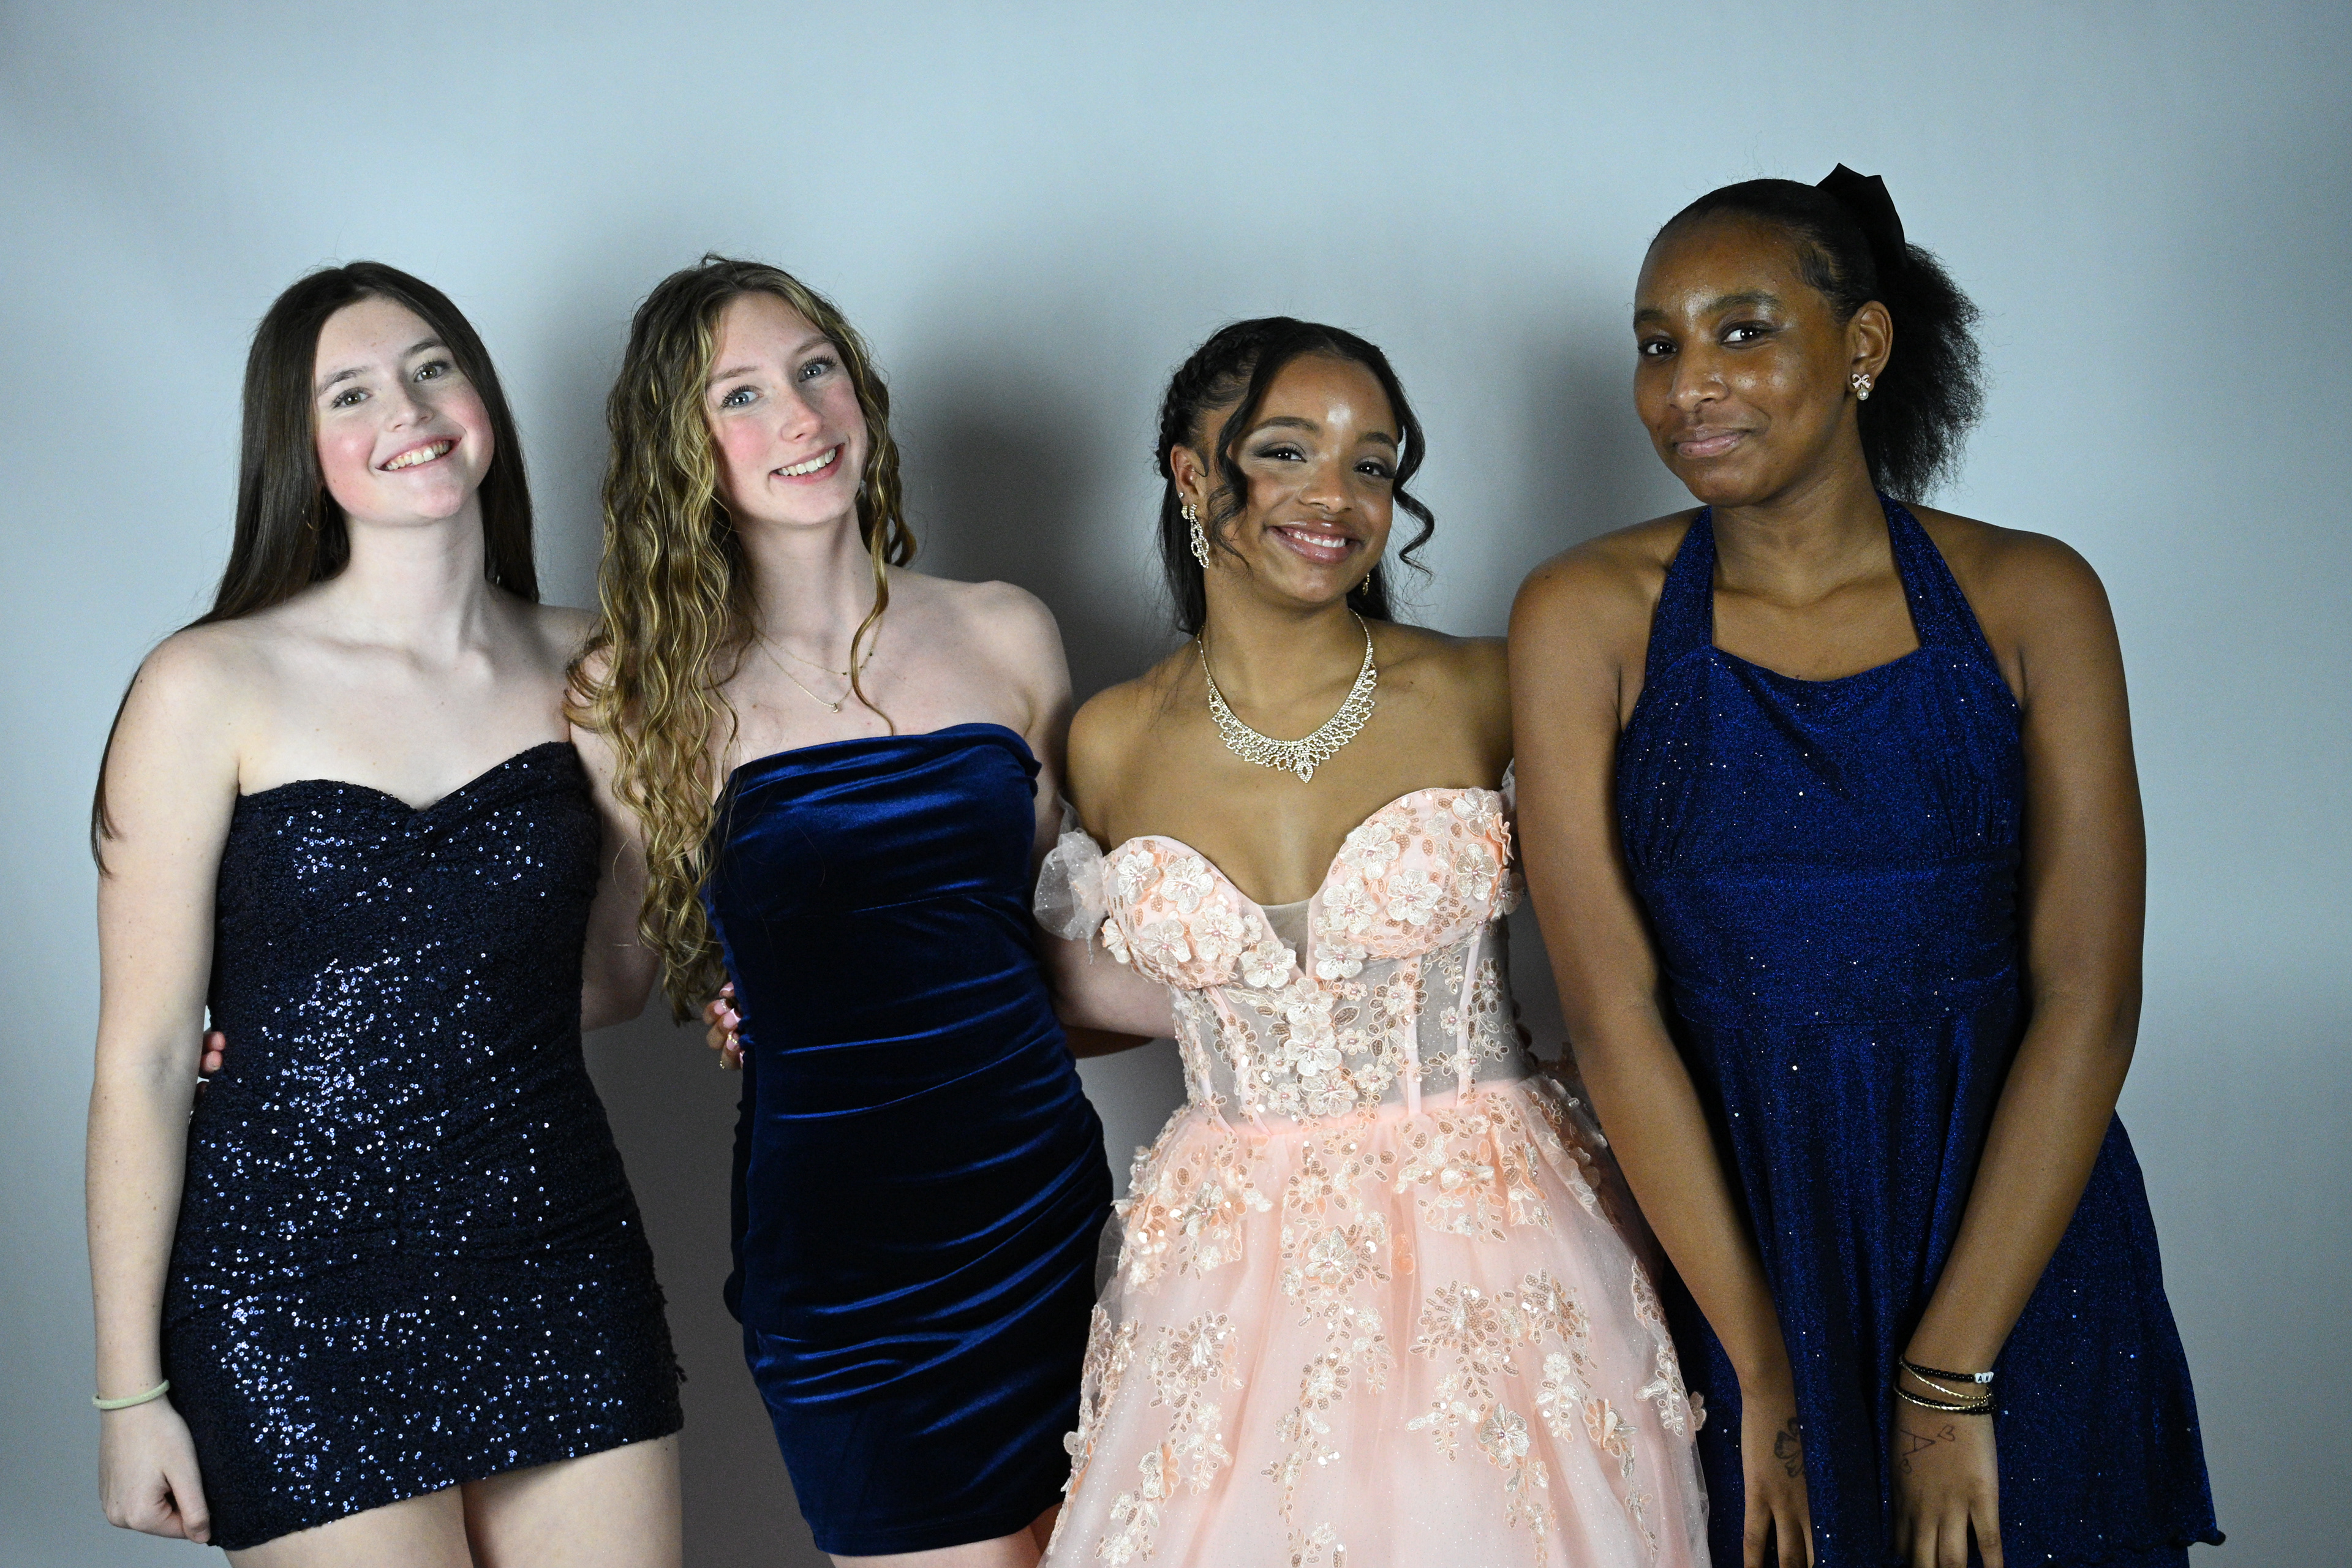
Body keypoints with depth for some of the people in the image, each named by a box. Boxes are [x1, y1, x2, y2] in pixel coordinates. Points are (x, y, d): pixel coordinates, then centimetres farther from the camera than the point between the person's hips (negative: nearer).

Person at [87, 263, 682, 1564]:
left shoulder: (582, 670, 6)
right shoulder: (212, 688, -6)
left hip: (564, 1270, 4)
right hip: (301, 1293, -3)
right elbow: (144, 1060, -5)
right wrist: (129, 1389, -5)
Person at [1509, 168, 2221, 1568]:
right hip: (1722, 1219, 0)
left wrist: (1948, 1384, -13)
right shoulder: (1591, 616, -6)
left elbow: (2090, 1004, -9)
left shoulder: (2029, 600, -5)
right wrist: (1763, 1369, -13)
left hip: (2016, 1233, 1)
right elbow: (1612, 1010, -10)